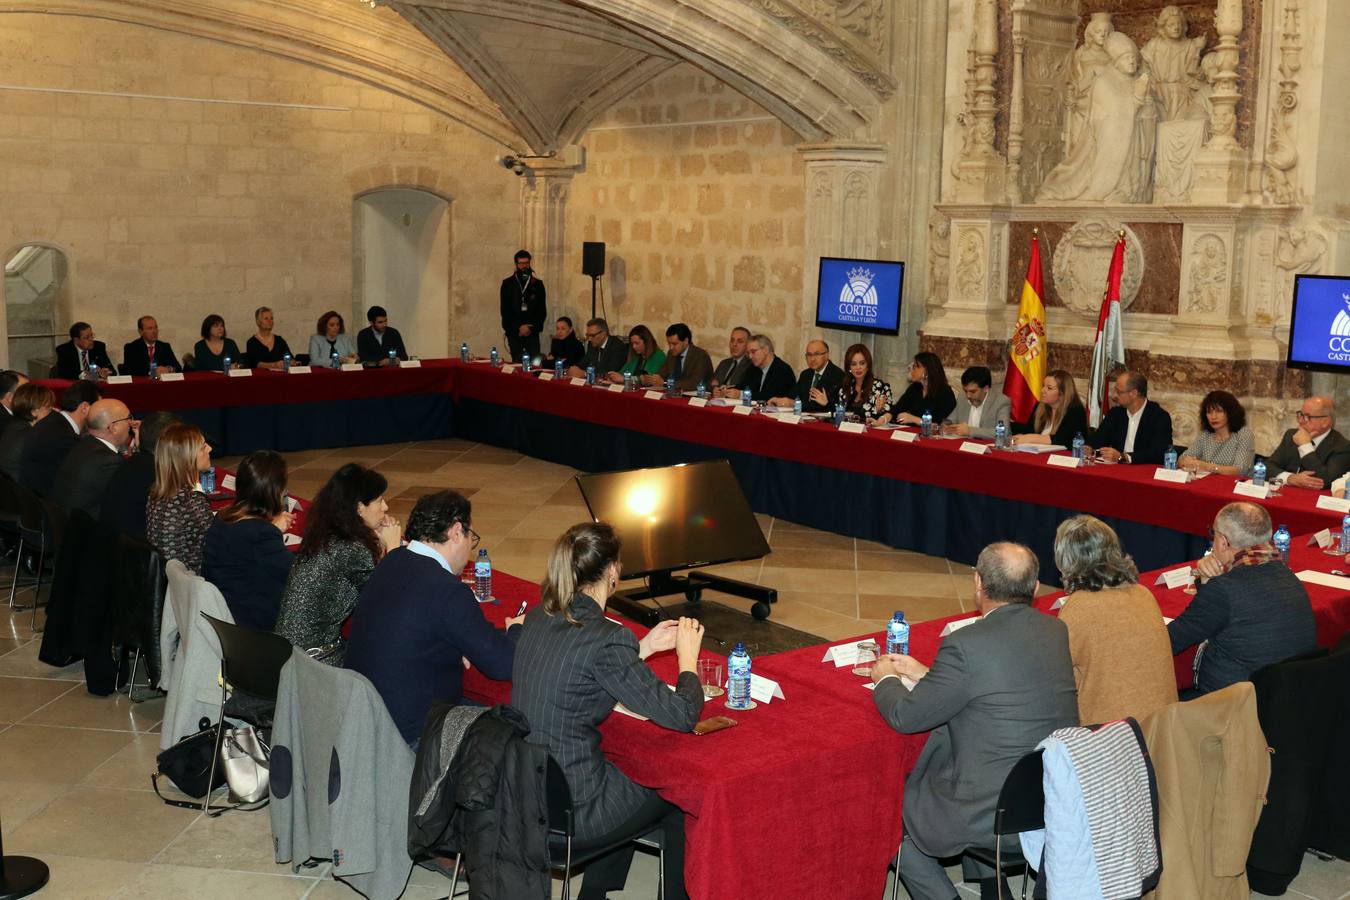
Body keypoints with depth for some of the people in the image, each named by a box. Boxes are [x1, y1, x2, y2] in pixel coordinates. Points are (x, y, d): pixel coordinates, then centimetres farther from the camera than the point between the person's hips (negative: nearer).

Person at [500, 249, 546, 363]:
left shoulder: (537, 283, 6)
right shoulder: (507, 283, 4)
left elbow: (542, 310, 5)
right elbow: (505, 310, 1)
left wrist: (532, 327, -7)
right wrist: (519, 327, -8)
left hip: (532, 331, 0)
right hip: (514, 331, 0)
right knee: (517, 363, 0)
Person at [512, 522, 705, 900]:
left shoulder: (537, 618, -1)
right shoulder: (606, 638, -24)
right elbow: (683, 715, -18)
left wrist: (645, 646, 14)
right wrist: (687, 656, -1)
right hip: (567, 814, -7)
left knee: (629, 772, 31)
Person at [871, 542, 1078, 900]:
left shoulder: (966, 644, -22)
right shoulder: (1055, 630, 0)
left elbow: (905, 717, -11)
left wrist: (885, 679, 9)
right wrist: (925, 674, 20)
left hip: (996, 814, -7)